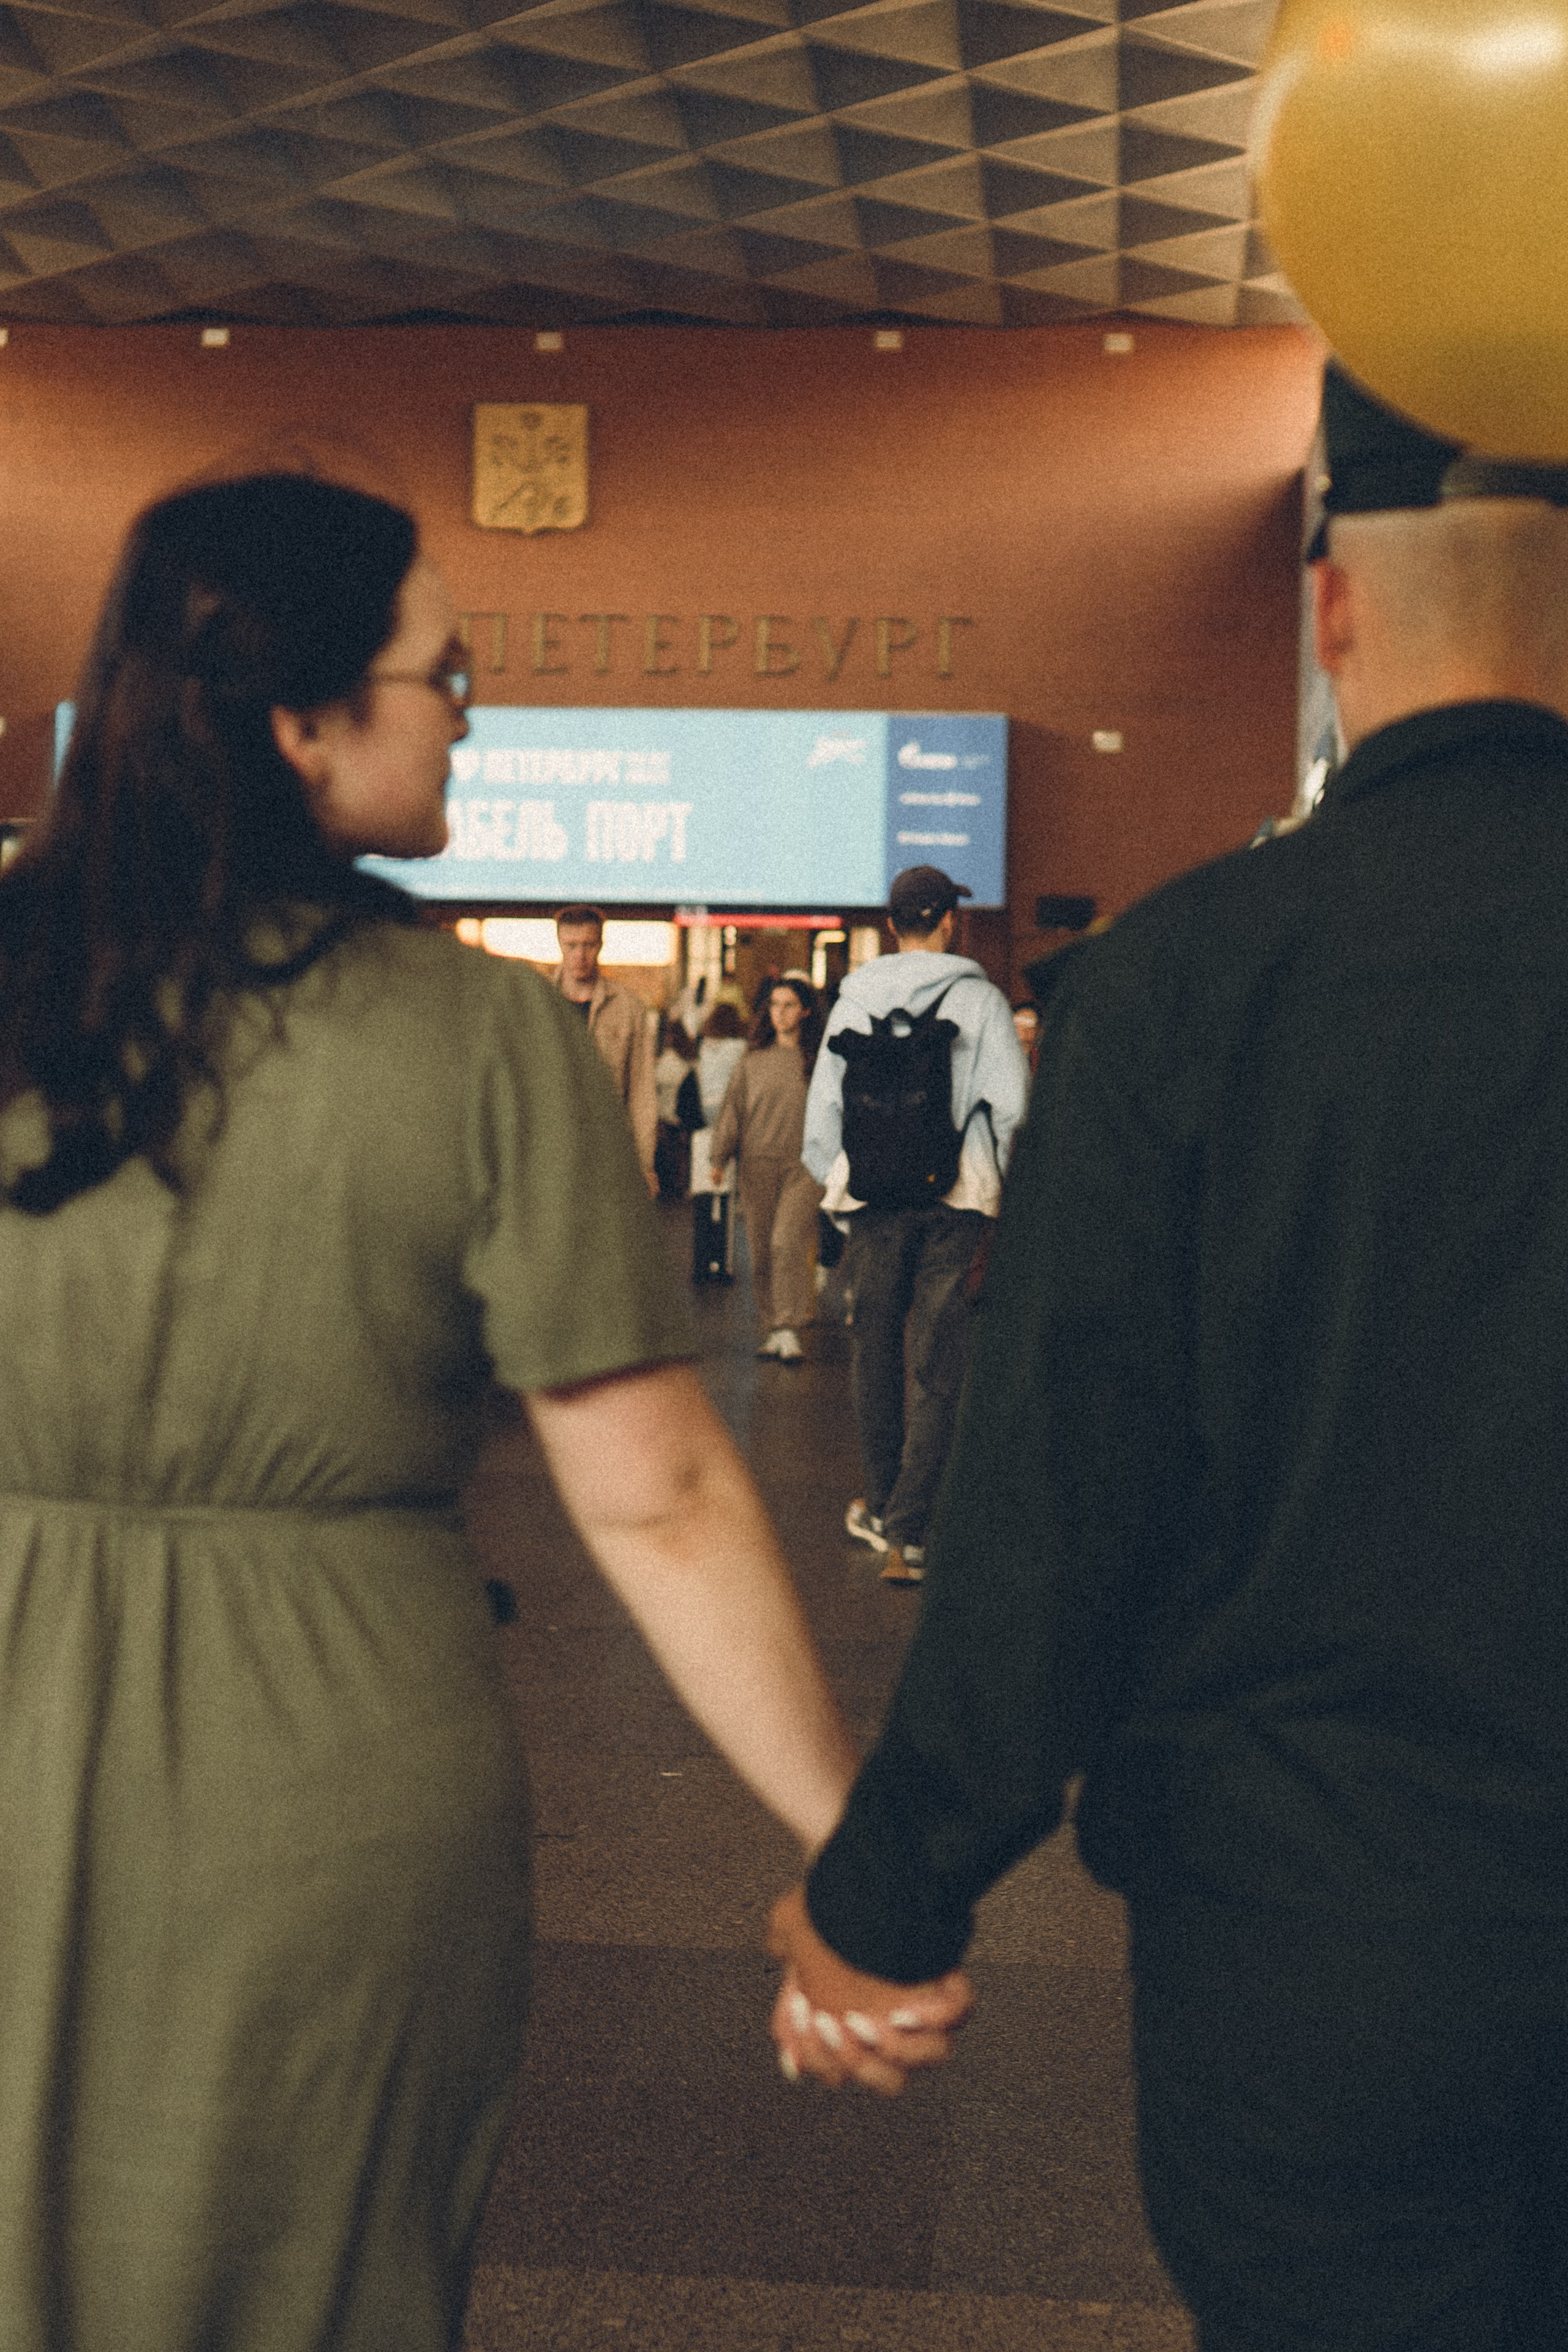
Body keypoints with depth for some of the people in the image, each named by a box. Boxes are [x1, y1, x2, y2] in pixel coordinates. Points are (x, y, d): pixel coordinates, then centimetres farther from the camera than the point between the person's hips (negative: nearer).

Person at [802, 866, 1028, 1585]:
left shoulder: (855, 999, 3)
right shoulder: (980, 998, -2)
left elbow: (823, 1105, 5)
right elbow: (1011, 1102, -6)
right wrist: (989, 1178, 8)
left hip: (872, 1195, 2)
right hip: (957, 1198, -2)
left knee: (875, 1353, 15)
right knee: (936, 1367, -1)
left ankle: (882, 1507, 30)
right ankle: (907, 1532, -7)